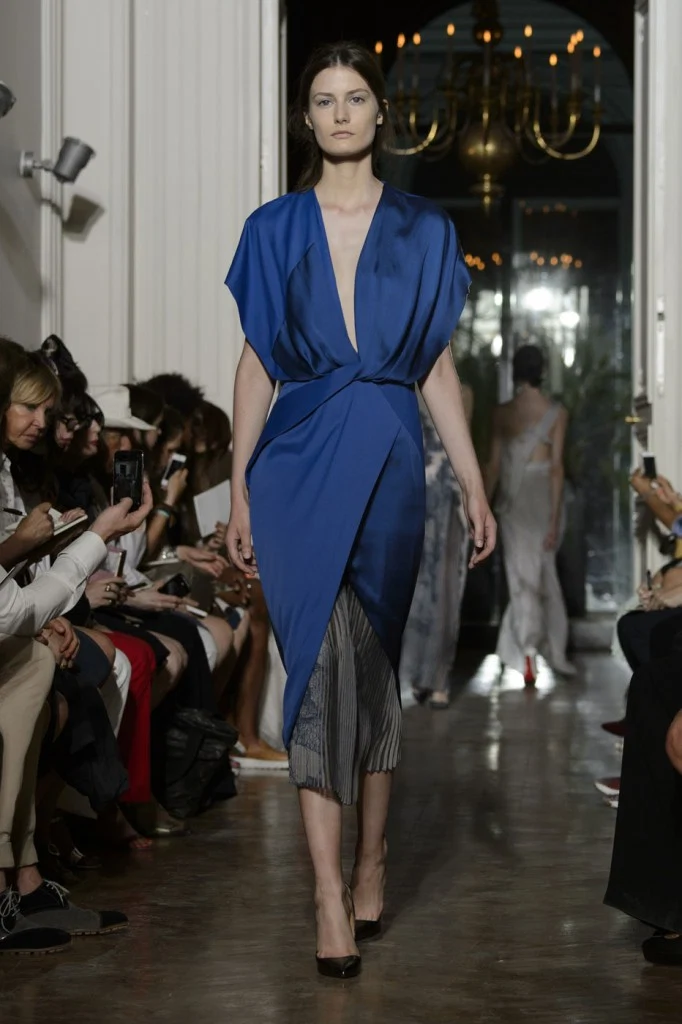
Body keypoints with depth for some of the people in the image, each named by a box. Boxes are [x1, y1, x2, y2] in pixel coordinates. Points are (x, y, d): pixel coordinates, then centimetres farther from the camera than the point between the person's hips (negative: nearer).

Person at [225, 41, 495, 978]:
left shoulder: (423, 232, 8)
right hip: (298, 462, -1)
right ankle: (331, 895, -9)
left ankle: (372, 862, 23)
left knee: (374, 664, 8)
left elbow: (437, 366, 9)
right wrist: (238, 488, 0)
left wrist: (473, 482, 3)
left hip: (388, 461, 1)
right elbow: (256, 364, 6)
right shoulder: (275, 230, 6)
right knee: (320, 663, -8)